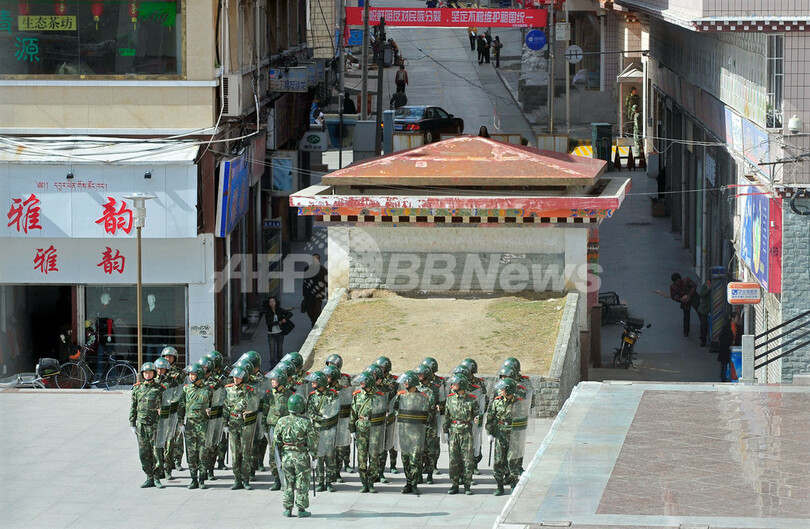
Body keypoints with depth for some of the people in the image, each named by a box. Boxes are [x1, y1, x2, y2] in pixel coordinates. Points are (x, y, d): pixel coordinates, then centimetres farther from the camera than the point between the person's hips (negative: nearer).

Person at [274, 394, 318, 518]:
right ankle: (301, 509, 6)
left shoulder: (282, 421, -1)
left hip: (286, 455, 3)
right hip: (301, 456, -3)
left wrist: (279, 457, 12)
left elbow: (276, 440, 3)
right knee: (302, 483, 5)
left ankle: (287, 509, 12)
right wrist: (313, 458, -1)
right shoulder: (305, 423, -11)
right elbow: (312, 442, -9)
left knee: (288, 483, 12)